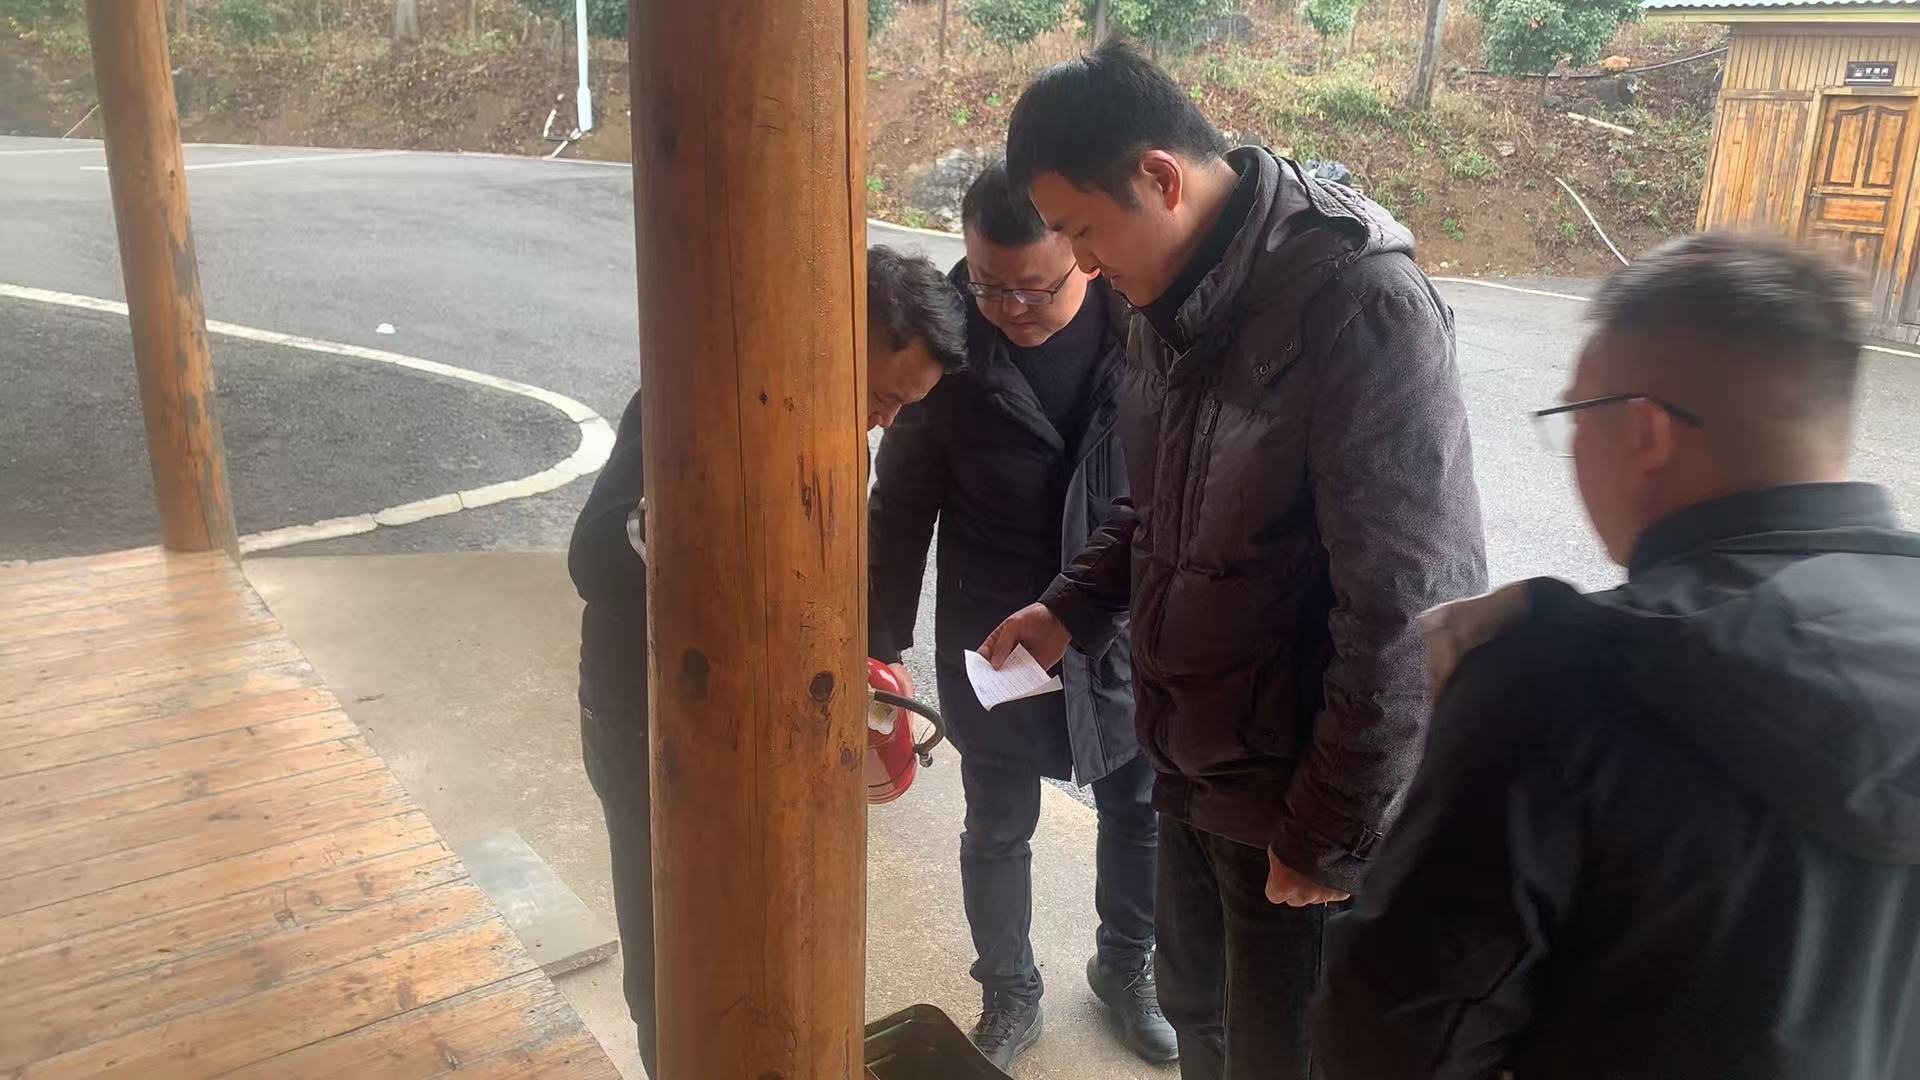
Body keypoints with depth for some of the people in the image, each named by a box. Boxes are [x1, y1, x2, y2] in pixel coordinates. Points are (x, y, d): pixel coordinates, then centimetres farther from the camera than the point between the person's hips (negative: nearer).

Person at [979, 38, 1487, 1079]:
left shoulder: (1362, 301, -24)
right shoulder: (1173, 298, 2)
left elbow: (1404, 610, -24)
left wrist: (1336, 835, -18)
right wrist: (1076, 607, 3)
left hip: (1303, 795, -7)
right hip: (1193, 761, 7)